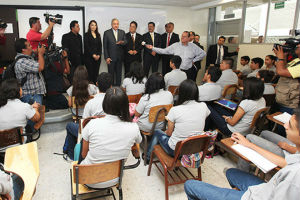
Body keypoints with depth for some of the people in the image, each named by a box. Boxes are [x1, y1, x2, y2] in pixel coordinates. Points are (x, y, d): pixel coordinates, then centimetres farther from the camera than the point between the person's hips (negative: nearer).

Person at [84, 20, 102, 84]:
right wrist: (93, 55, -13)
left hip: (97, 57, 4)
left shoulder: (98, 35, 15)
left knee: (96, 73, 4)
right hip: (89, 57, -4)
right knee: (90, 73, -7)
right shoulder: (87, 35, 1)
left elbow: (100, 46, 10)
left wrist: (99, 55, -4)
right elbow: (86, 46, -7)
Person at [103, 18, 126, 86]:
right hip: (111, 57, -3)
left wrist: (122, 42, -22)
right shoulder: (107, 33, -1)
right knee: (111, 73, 5)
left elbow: (125, 42, 3)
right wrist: (106, 57, -10)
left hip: (119, 57, 3)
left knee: (119, 73, 10)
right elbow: (105, 46, -3)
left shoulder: (122, 32, 9)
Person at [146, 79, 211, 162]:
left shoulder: (175, 110, -21)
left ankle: (148, 156, 45)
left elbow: (169, 133, -7)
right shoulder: (203, 106, -10)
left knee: (157, 132, 24)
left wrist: (166, 131, 16)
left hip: (175, 151, -4)